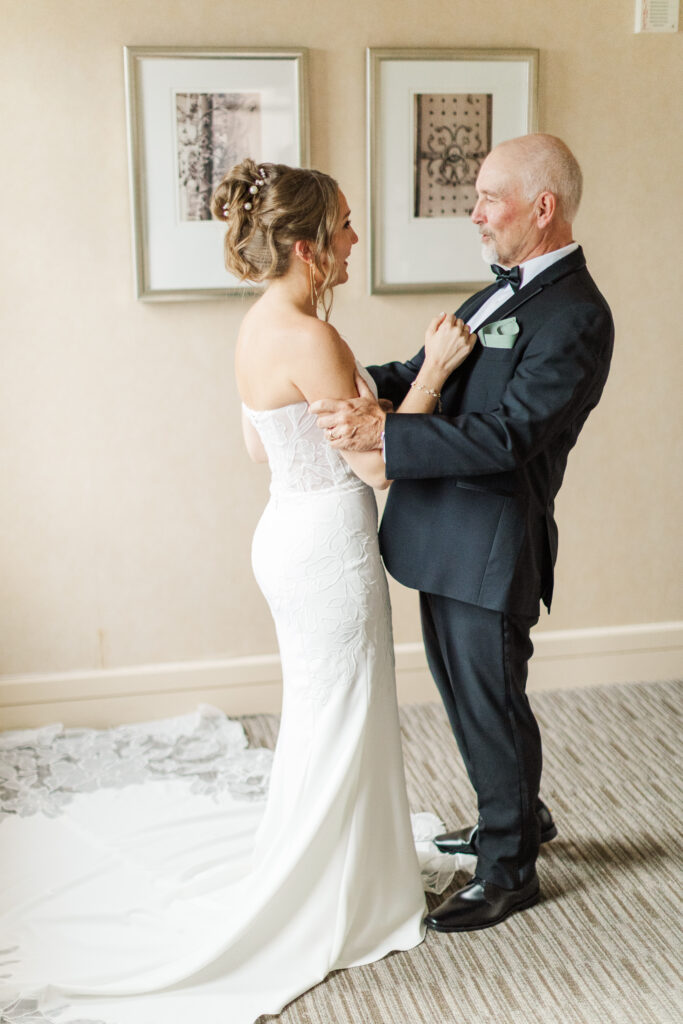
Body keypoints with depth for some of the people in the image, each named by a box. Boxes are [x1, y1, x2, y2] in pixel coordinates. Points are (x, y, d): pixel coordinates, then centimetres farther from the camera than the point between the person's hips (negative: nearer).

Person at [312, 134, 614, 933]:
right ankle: (517, 818, 45)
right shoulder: (506, 291, 12)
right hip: (445, 536, 9)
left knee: (491, 702, 6)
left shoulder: (575, 317, -19)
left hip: (491, 545, -9)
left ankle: (509, 871, 26)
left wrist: (382, 434, -31)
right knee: (464, 693, 22)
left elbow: (507, 437, -27)